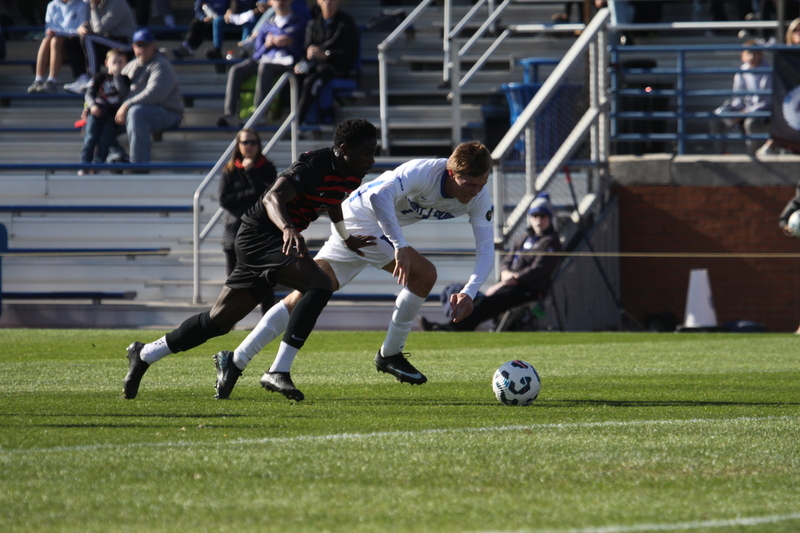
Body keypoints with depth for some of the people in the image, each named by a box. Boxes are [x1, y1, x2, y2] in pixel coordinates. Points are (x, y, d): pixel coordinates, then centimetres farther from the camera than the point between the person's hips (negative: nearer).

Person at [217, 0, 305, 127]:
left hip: (285, 63, -4)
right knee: (236, 70, -24)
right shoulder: (266, 27, 25)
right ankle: (229, 113, -31)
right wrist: (266, 45, 1)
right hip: (263, 59, 4)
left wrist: (290, 44, -11)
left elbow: (302, 51, 4)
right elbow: (257, 53, 19)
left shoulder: (298, 24, 14)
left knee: (264, 68, -39)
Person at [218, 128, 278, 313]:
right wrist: (250, 194, -11)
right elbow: (224, 200, -4)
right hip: (235, 233, 1)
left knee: (265, 284, -1)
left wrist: (250, 170, -11)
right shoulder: (230, 170, 6)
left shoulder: (267, 168, 4)